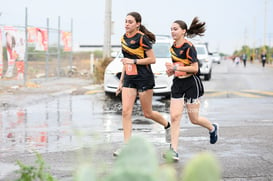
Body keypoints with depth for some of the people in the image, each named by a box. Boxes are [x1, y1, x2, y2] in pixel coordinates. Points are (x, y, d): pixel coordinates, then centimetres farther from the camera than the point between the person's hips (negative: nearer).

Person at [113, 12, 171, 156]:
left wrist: (133, 61, -19)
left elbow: (152, 59, -13)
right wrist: (121, 81, 18)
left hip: (144, 78, -6)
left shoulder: (142, 38, -12)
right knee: (126, 112, -6)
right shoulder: (124, 38, 10)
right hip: (129, 79, 6)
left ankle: (167, 125, 35)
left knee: (147, 113, 6)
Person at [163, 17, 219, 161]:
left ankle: (212, 128, 38)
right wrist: (171, 70, 4)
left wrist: (176, 67, -23)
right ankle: (174, 151, -10)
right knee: (174, 116, -8)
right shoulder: (173, 47, 9)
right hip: (177, 84, 6)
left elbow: (195, 68, -18)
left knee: (194, 119, 5)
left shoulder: (188, 47, -14)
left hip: (191, 84, -6)